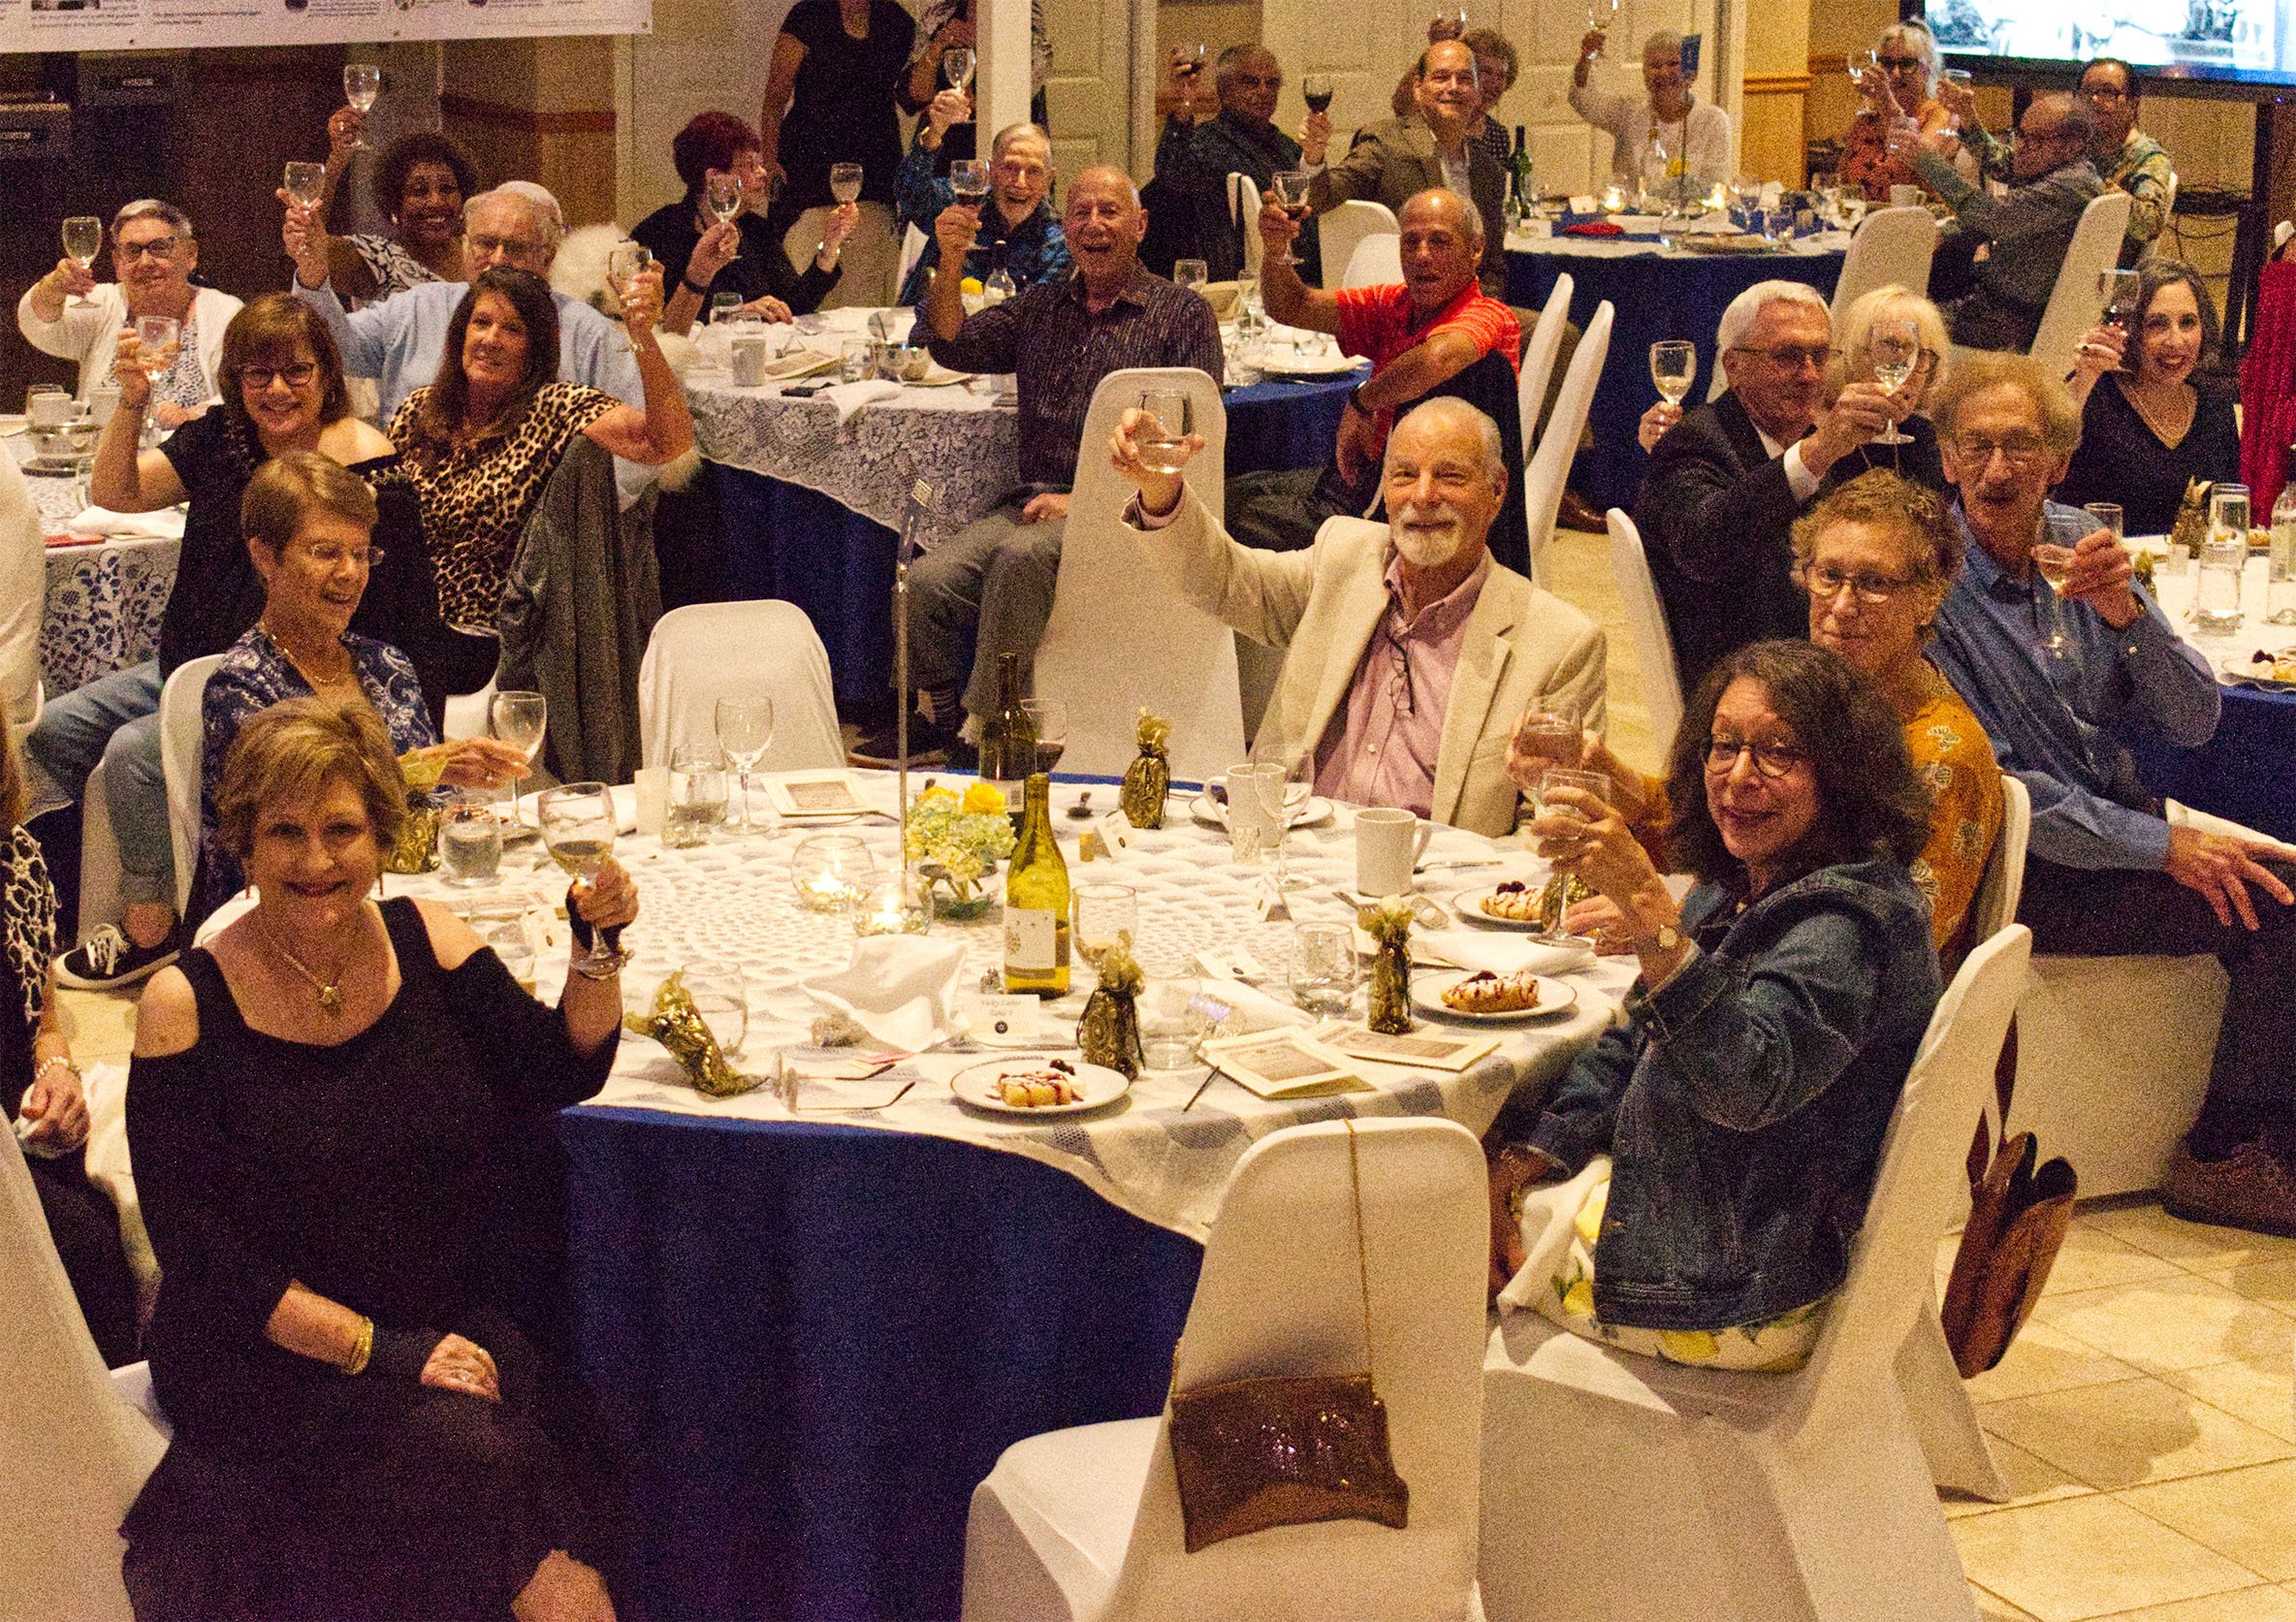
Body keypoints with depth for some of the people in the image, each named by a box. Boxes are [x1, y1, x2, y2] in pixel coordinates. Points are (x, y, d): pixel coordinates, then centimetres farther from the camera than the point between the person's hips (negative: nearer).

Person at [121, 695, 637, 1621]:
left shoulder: (424, 939, 5)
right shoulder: (186, 1007, -8)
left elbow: (557, 1075, 2)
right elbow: (198, 1250, -10)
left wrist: (598, 948, -15)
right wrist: (376, 1349, -16)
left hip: (461, 1325, 4)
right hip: (272, 1360, -4)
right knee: (464, 1451, -27)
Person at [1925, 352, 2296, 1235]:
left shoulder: (2080, 542, 3)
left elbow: (2192, 724, 2)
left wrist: (2128, 616, -16)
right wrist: (2162, 844, -18)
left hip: (2122, 822, 6)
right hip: (2021, 867, -6)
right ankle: (2221, 1153, 0)